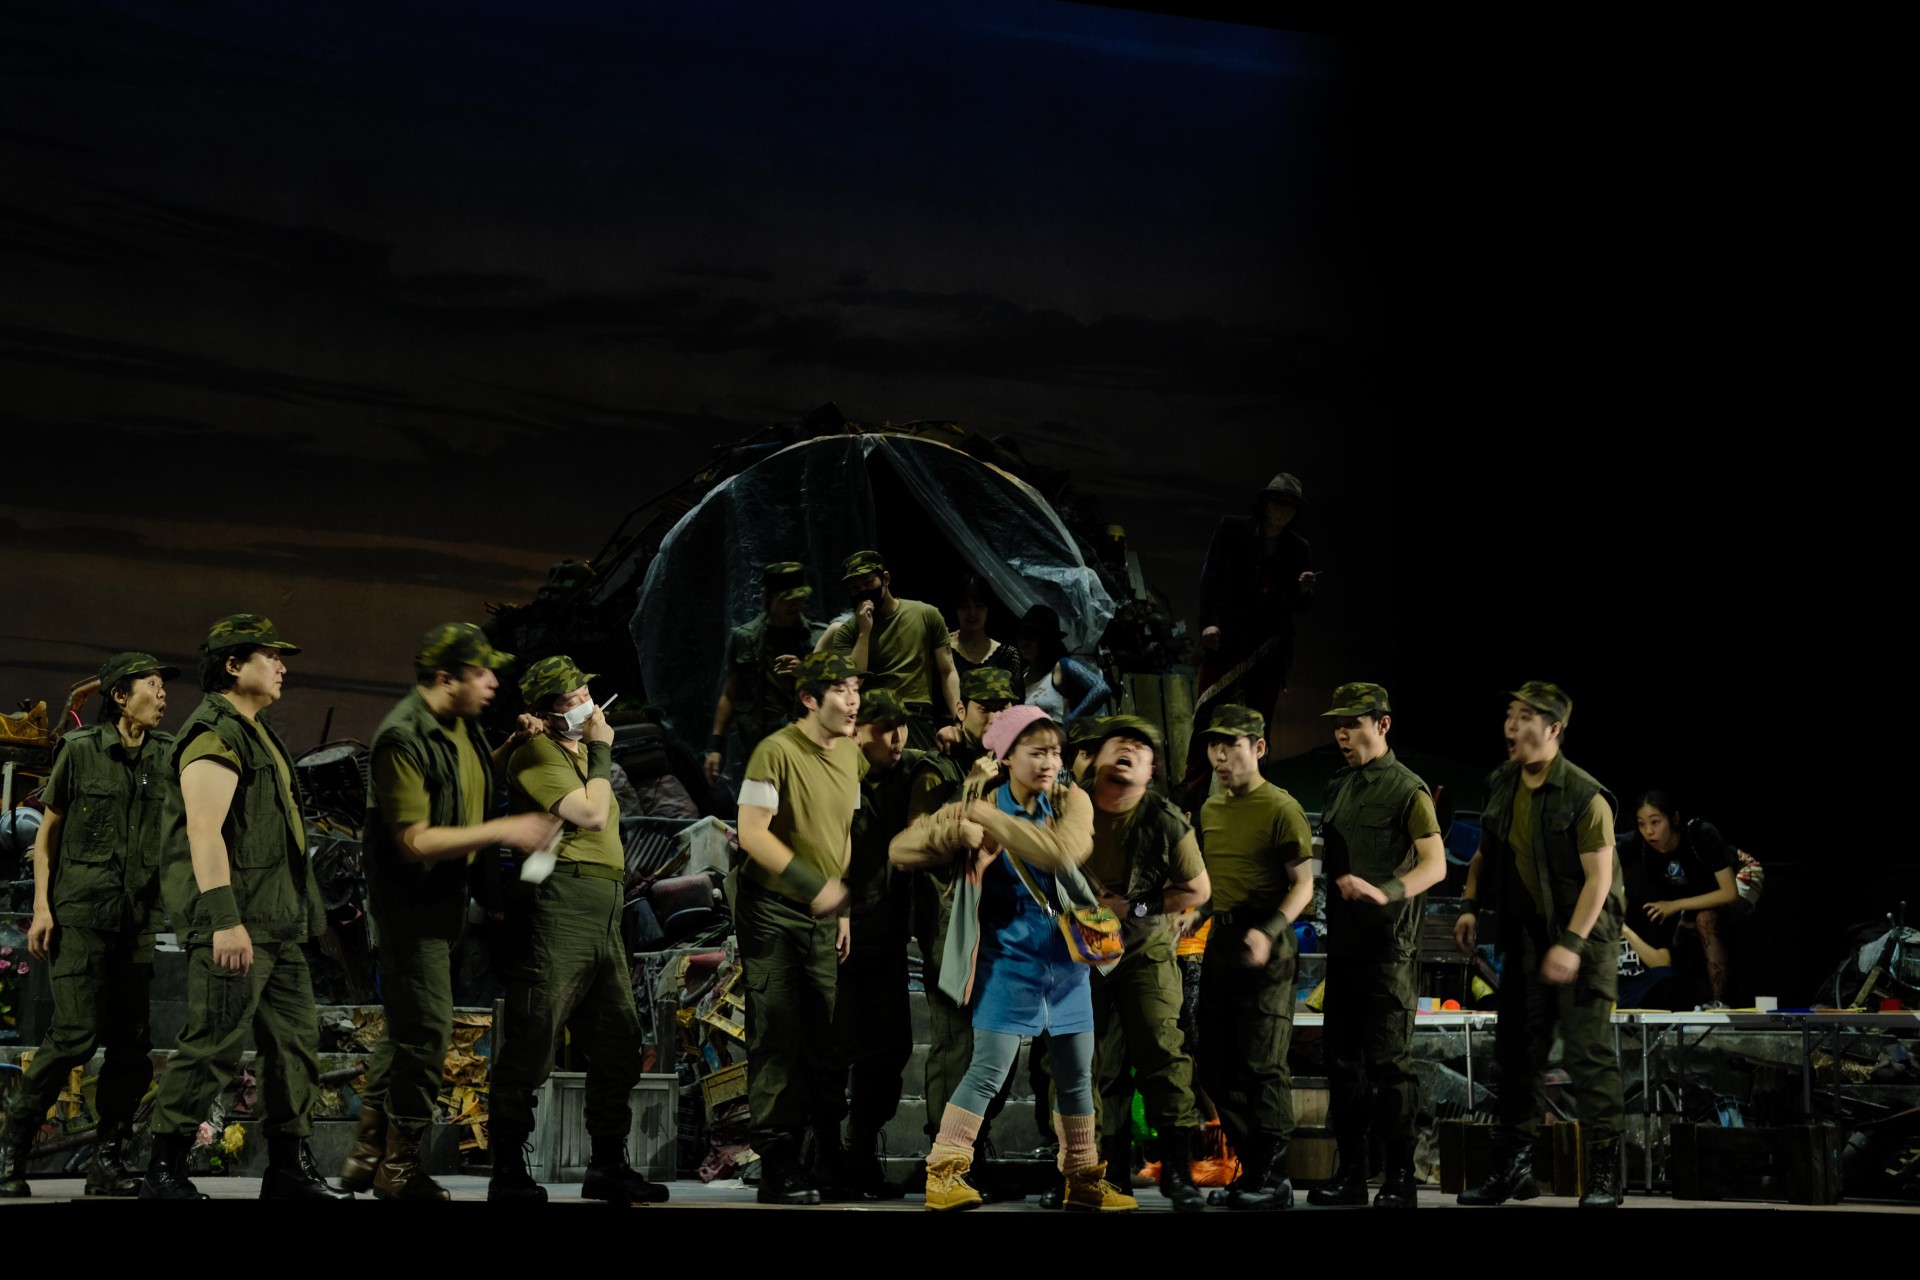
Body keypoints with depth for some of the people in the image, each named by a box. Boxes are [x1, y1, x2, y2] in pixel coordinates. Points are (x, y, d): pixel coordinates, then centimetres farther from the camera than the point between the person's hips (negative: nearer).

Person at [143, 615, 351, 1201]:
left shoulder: (258, 735, 21)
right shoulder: (215, 733, -11)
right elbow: (204, 830, -20)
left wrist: (314, 914, 24)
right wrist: (226, 920, -26)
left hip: (275, 923, 10)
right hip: (234, 921, -10)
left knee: (295, 1037, 9)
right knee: (214, 1043, -9)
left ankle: (290, 1167, 15)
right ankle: (163, 1171, -2)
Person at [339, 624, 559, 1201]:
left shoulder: (461, 723, 6)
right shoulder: (403, 738, -22)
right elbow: (415, 841, -26)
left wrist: (513, 746, 7)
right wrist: (506, 830, -24)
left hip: (450, 895, 10)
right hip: (412, 900, -10)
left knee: (408, 1025, 15)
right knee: (427, 1029, -6)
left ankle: (367, 1156, 26)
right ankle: (399, 1168, 7)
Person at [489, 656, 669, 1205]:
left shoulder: (581, 751, 24)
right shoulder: (538, 753, -4)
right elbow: (590, 814, -15)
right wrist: (601, 751, -5)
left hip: (603, 914, 9)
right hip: (558, 906, -9)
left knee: (619, 1041, 9)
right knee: (533, 1043, -8)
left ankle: (608, 1165, 18)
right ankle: (508, 1171, -4)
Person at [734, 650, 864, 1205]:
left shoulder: (851, 754, 7)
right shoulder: (777, 752, -16)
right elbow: (752, 832, -19)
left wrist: (844, 907, 14)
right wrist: (815, 886, -22)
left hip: (823, 916, 6)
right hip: (773, 913, -6)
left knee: (827, 1042, 8)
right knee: (778, 1039, -3)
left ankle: (833, 1155, 17)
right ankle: (778, 1166, 2)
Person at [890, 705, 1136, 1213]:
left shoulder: (1071, 803, -1)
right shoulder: (978, 807, -5)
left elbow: (1062, 851, -23)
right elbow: (902, 849, -6)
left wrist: (992, 819, -25)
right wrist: (955, 831, -23)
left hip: (1066, 956, 4)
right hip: (1008, 957, -3)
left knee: (1077, 1074, 10)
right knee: (989, 1069, -11)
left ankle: (1083, 1178, 23)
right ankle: (943, 1173, -4)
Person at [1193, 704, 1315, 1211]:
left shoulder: (1281, 808, -9)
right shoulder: (1210, 809, 13)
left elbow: (1303, 884, -11)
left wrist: (1269, 932, -23)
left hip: (1266, 946, -8)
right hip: (1220, 940, 8)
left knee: (1262, 1065, -6)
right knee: (1218, 1066, 10)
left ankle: (1273, 1178, 0)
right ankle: (1251, 1168, 20)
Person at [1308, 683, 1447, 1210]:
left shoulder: (1407, 789, -7)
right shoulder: (1336, 789, 15)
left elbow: (1435, 865, -15)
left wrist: (1384, 892, -29)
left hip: (1390, 944, -7)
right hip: (1343, 942, 8)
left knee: (1389, 1059, -7)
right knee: (1344, 1058, 9)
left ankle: (1400, 1179, -1)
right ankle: (1351, 1173, 16)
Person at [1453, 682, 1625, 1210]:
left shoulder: (1585, 796, -15)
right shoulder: (1501, 785, 6)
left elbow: (1598, 877, -18)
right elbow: (1485, 853, 18)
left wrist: (1571, 943, -23)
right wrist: (1470, 904, 3)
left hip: (1582, 935, -7)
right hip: (1526, 936, 7)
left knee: (1588, 1052, -7)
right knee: (1516, 1048, 10)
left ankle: (1604, 1175, -1)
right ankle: (1513, 1167, 19)